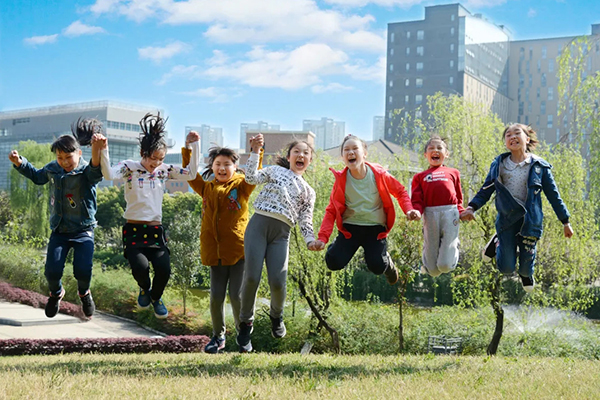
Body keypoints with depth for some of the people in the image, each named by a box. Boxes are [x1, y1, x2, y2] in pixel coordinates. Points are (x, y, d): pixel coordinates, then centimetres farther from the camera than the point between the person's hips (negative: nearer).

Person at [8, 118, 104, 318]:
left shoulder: (86, 171, -14)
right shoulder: (52, 169, 2)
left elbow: (97, 172, -41)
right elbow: (37, 176, 26)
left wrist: (97, 151, -61)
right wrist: (19, 163, 11)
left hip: (83, 230, -4)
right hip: (59, 230, 4)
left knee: (83, 270, -16)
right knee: (52, 270, -7)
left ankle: (84, 293, 21)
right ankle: (56, 294, 29)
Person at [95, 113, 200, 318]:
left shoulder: (165, 170, 8)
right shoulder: (130, 168, -3)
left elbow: (191, 174, 3)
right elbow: (109, 174, -22)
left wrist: (194, 145, -2)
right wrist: (103, 150, -35)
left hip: (155, 230, 3)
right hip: (133, 230, -3)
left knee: (164, 269, -16)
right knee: (140, 267, -24)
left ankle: (156, 298, 20)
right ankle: (145, 290, 16)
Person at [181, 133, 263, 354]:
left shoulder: (241, 186, 1)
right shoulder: (206, 188, 11)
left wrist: (256, 152, -30)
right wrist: (188, 149, -3)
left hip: (239, 250, -3)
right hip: (215, 251, 3)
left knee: (237, 296, -1)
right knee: (216, 296, 8)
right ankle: (218, 337, 24)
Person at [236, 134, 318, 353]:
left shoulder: (308, 192, 24)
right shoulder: (275, 170, 21)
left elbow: (305, 221, 15)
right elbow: (251, 177, 6)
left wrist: (310, 239, -4)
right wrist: (255, 151, 4)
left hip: (281, 233, 1)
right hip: (258, 224, -1)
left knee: (277, 281, -12)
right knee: (252, 277, -13)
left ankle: (276, 317, 21)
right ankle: (245, 323, 7)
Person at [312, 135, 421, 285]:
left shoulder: (379, 174, -11)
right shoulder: (340, 179, -9)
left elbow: (400, 192, 3)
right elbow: (332, 211, -5)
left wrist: (409, 210, -16)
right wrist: (323, 238, -16)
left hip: (376, 229, 0)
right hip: (350, 228, 1)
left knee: (377, 267, -18)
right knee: (333, 262, -19)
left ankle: (387, 261, 20)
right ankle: (337, 246, 19)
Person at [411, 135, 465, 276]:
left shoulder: (453, 173, 20)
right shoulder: (420, 176, 17)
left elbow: (458, 197, 19)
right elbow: (417, 200, 7)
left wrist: (461, 212, 0)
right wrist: (416, 211, -14)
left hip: (450, 213, 0)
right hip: (430, 214, 0)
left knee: (445, 265, -8)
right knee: (433, 270, 1)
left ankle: (454, 246, 27)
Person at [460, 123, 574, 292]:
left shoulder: (539, 166, -2)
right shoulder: (498, 165, 2)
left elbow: (553, 195, 4)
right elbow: (485, 191, 5)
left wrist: (565, 221, 6)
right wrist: (472, 207, -13)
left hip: (530, 220, 0)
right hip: (506, 220, 1)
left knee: (526, 267, 4)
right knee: (507, 268, -4)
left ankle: (526, 275, 43)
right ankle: (500, 245, 30)